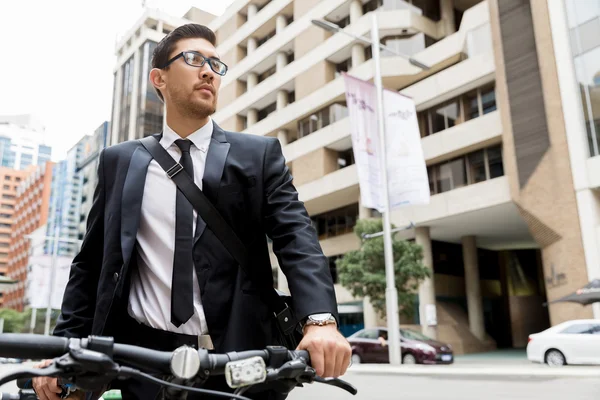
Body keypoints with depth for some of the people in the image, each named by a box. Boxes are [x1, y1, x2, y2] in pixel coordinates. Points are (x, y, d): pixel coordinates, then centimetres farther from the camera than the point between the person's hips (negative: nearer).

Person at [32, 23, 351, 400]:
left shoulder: (259, 154, 4)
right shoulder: (119, 161, 9)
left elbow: (296, 237, -9)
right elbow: (91, 262, 11)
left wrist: (320, 319, -24)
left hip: (238, 359, 0)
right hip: (144, 359, 1)